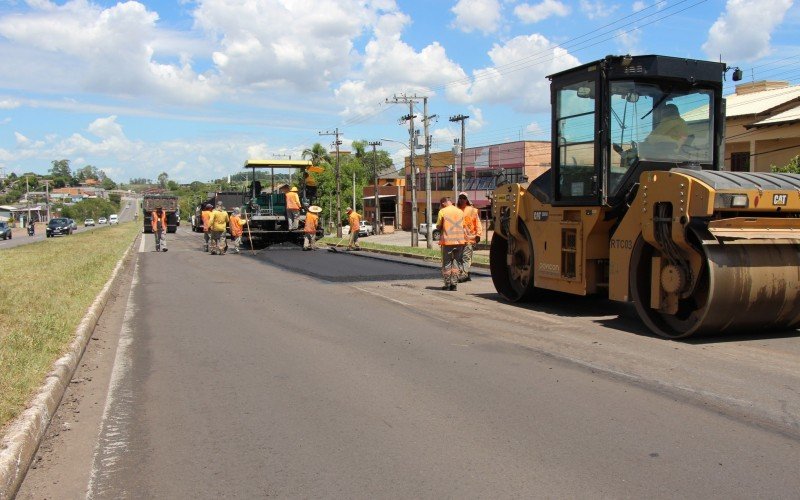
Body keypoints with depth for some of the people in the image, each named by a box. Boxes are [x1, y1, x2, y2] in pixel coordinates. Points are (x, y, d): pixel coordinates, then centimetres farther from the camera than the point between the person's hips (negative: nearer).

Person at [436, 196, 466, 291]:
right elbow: (463, 226, 12)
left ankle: (447, 284, 9)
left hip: (447, 240, -3)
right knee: (457, 262, 10)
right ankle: (454, 284, 7)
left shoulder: (442, 211, -4)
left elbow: (438, 226, -1)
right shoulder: (460, 212, 8)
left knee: (447, 262, 6)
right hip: (459, 240, 3)